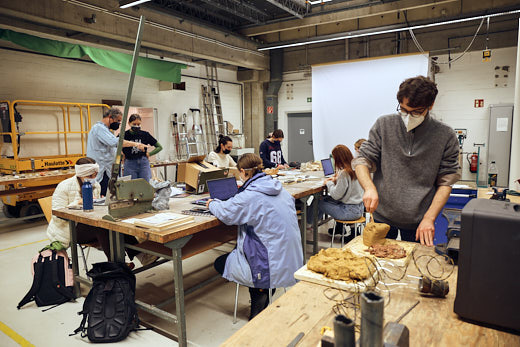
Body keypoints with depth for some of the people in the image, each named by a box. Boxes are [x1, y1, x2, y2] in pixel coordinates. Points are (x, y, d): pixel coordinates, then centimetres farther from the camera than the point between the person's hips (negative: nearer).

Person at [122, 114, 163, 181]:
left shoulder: (145, 134, 4)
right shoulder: (124, 135, 0)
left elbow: (159, 147, 10)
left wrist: (149, 154, 1)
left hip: (144, 164, 1)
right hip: (130, 165, -1)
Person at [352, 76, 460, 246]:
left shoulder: (445, 136, -5)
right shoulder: (384, 125, -4)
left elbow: (446, 182, -2)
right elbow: (363, 160, -4)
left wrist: (429, 218, -11)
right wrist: (369, 188, -23)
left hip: (418, 222, -1)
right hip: (382, 216, 1)